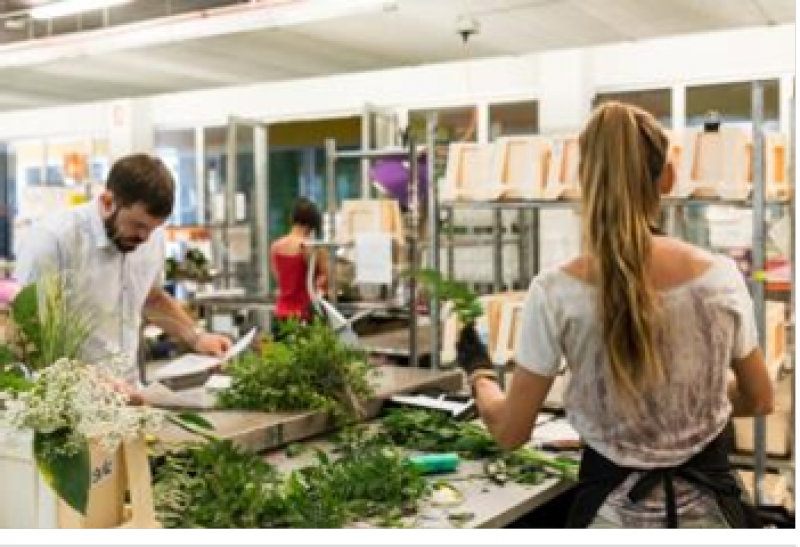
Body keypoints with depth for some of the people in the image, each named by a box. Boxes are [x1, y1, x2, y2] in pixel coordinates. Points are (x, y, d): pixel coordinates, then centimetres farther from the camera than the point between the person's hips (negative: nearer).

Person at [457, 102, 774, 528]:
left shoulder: (555, 293, -17)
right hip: (708, 509, 2)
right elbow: (759, 401, 6)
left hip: (614, 513, -1)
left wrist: (478, 371, 11)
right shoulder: (722, 277, -10)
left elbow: (509, 431, -7)